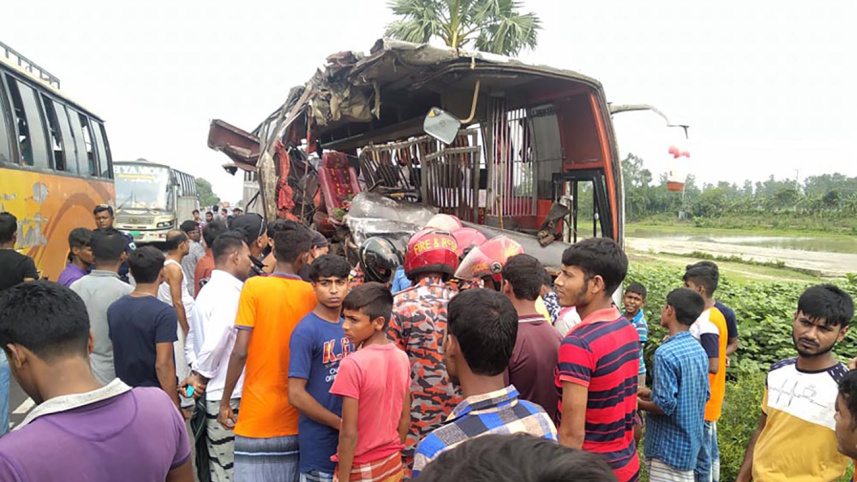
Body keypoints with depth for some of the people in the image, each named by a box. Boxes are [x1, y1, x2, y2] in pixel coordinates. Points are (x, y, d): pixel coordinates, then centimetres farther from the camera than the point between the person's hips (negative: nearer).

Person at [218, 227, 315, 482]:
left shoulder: (254, 286, -9)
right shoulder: (312, 293, -2)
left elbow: (240, 351, -12)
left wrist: (225, 401, -2)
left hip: (259, 408, -2)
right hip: (296, 410, 3)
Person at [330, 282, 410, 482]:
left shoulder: (352, 364, -23)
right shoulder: (402, 358, -4)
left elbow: (349, 434, -21)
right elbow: (405, 420, 4)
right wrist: (393, 455, 15)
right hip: (393, 464, 5)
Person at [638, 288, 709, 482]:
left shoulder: (665, 353, -23)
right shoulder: (699, 350, 3)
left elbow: (665, 405, -25)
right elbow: (704, 395, 12)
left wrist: (639, 403, -6)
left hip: (670, 448, -8)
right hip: (691, 442, 8)